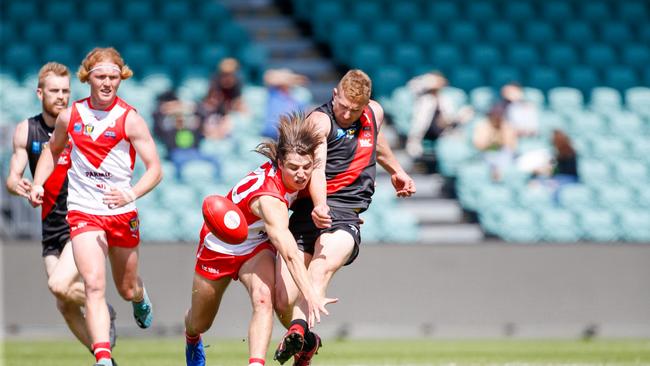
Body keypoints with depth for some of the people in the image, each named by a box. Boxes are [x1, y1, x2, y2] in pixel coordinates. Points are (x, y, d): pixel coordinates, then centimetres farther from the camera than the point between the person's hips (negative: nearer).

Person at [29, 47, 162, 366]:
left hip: (122, 214, 0)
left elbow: (155, 169, -10)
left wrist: (131, 195, -28)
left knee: (127, 289, 17)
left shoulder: (130, 119, -8)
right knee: (94, 285, -20)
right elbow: (53, 150, 22)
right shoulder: (70, 116, 1)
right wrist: (37, 184, 6)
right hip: (83, 212, 0)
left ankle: (140, 297, 56)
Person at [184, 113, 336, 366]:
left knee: (263, 297, -27)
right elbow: (289, 254, -52)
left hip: (257, 245, 5)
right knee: (199, 324, 16)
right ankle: (192, 339, 54)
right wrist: (311, 295, -61)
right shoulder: (269, 199, -43)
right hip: (220, 246, -5)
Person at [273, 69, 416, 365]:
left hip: (346, 215, 2)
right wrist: (319, 205, -42)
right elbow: (316, 167, -24)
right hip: (309, 210, -2)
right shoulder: (320, 120, -5)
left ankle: (298, 330, -54)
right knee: (283, 302, -10)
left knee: (322, 267, -33)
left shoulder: (375, 113, 14)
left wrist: (396, 171, 55)